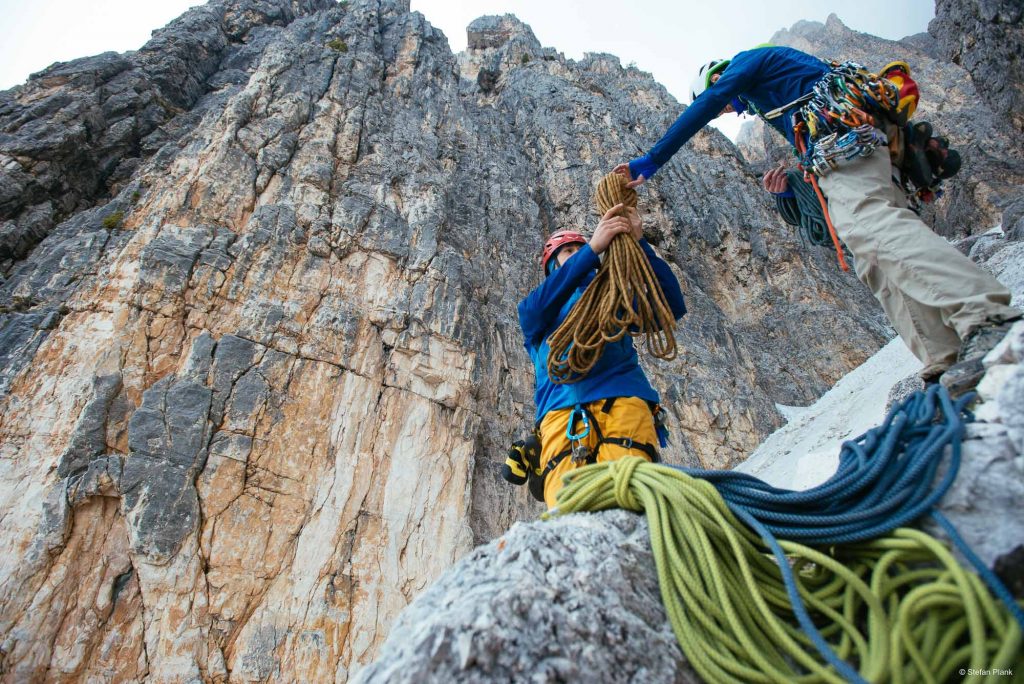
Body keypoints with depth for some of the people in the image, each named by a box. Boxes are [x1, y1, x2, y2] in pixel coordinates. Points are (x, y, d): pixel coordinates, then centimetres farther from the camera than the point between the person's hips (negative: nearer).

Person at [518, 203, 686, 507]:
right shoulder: (532, 309, 27)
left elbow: (672, 306, 15)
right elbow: (534, 310, -1)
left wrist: (639, 244, 4)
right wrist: (592, 248, -8)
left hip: (623, 399, 1)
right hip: (563, 410, 0)